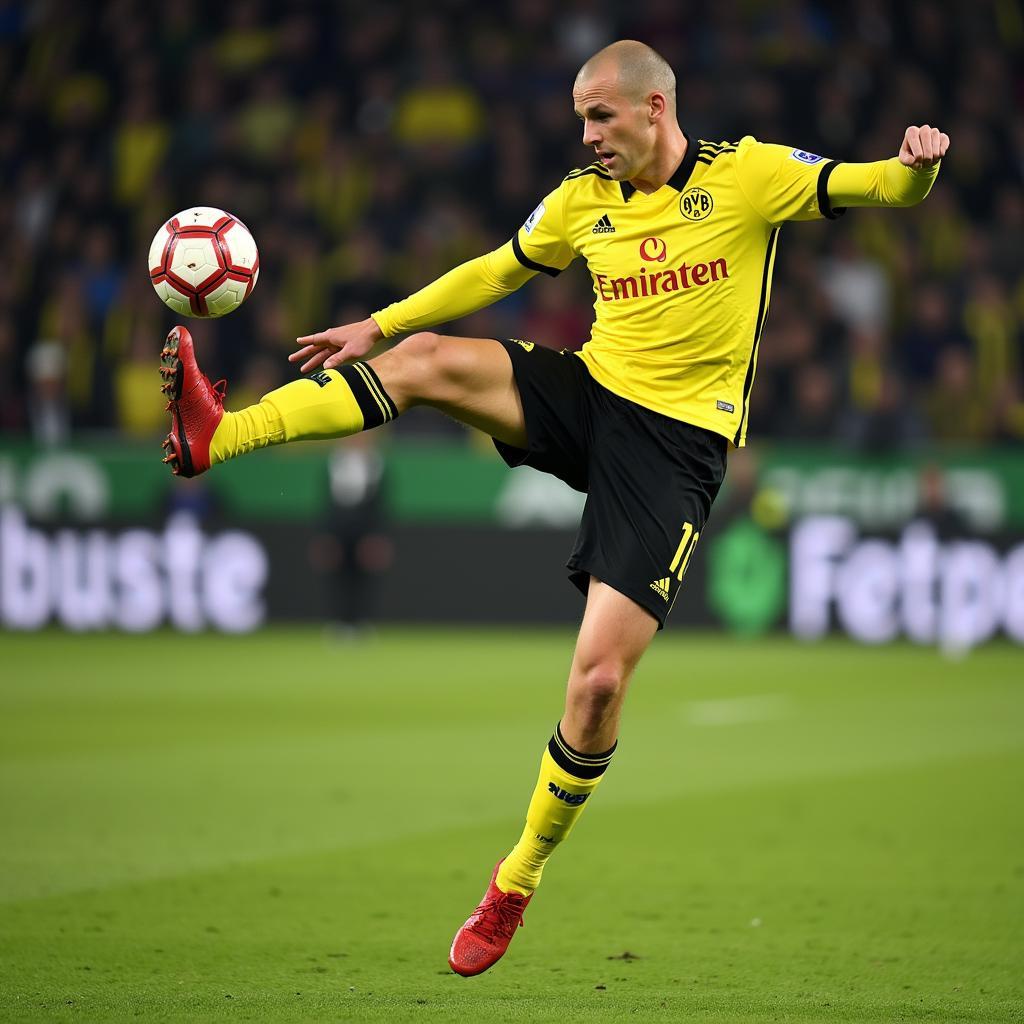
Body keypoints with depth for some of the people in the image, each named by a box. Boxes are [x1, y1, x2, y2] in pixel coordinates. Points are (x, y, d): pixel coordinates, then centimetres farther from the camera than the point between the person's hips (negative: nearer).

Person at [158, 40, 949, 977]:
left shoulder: (746, 176, -5)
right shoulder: (584, 199, 7)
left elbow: (872, 190, -10)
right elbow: (497, 272, 20)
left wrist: (914, 167, -33)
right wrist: (377, 326, 18)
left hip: (675, 444, -4)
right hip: (589, 398, 4)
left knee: (599, 681, -11)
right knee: (426, 359, -21)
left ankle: (519, 881, 7)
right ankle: (216, 437, -25)